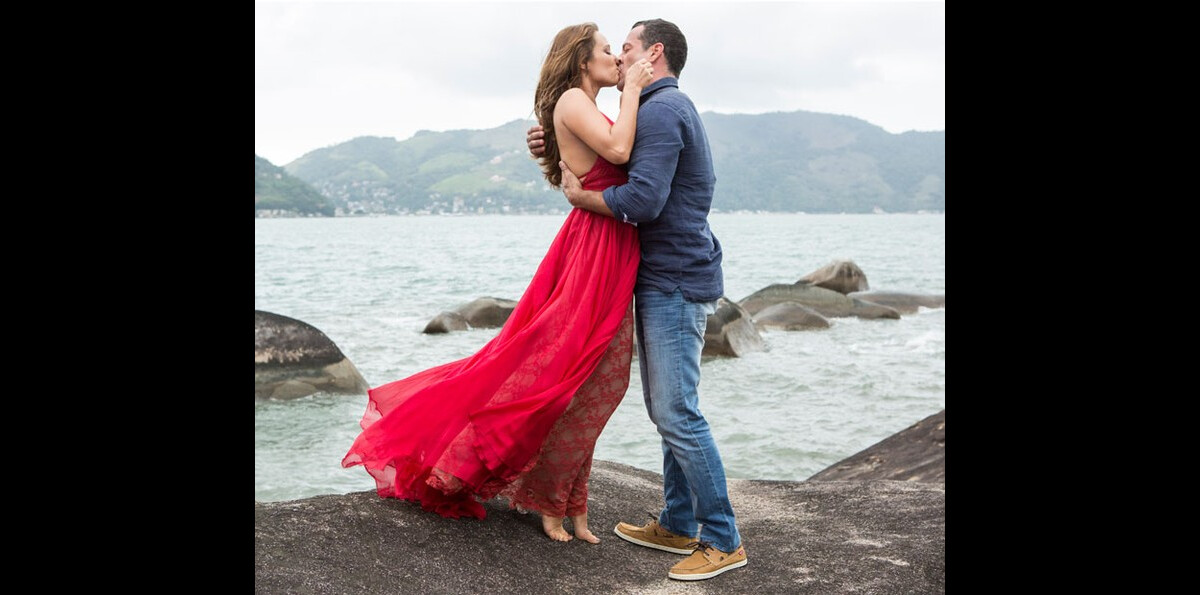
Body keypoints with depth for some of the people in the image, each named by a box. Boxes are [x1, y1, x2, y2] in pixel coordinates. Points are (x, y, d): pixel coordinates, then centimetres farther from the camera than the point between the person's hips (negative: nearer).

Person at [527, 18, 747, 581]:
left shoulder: (660, 111, -14)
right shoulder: (668, 109, 20)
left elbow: (642, 200, -25)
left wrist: (576, 195, -10)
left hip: (676, 285, -11)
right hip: (664, 282, 11)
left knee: (677, 413, -9)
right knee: (668, 411, 13)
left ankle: (723, 540, -2)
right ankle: (678, 525, 22)